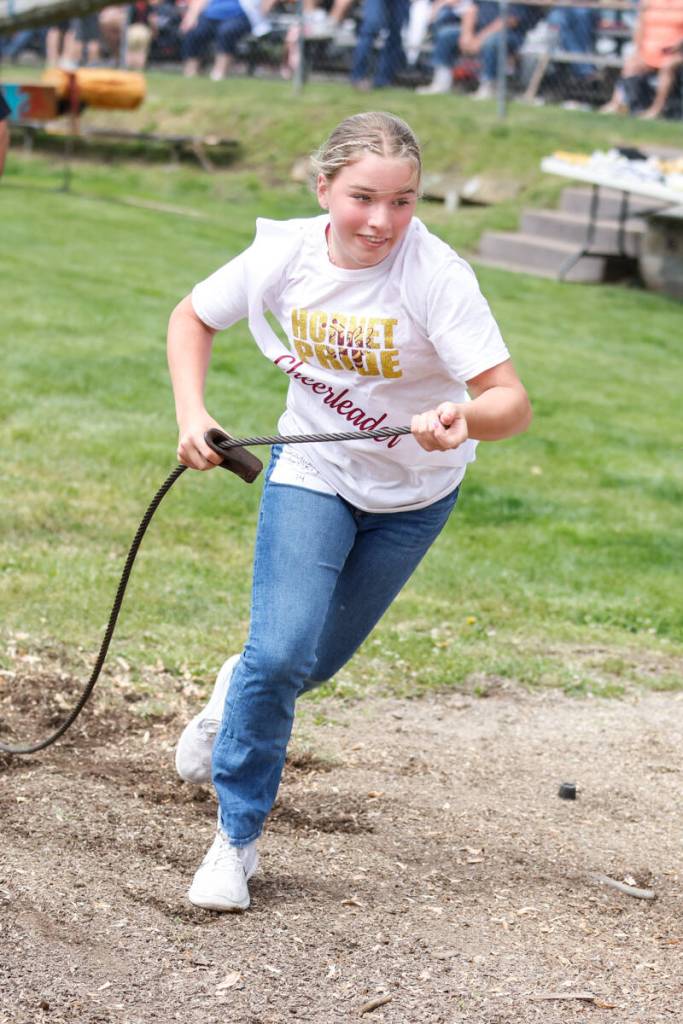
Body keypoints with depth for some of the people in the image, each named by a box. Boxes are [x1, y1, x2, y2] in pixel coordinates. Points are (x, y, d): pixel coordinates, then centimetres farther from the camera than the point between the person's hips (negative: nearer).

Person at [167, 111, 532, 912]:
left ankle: (239, 692, 50)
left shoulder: (435, 276, -29)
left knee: (315, 662, 15)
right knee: (280, 655, -16)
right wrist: (192, 413, -14)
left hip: (413, 493, 0)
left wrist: (466, 419, -56)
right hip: (311, 474, 0)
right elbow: (193, 317, 0)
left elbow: (511, 400, -34)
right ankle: (236, 838, 2)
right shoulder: (286, 254, -20)